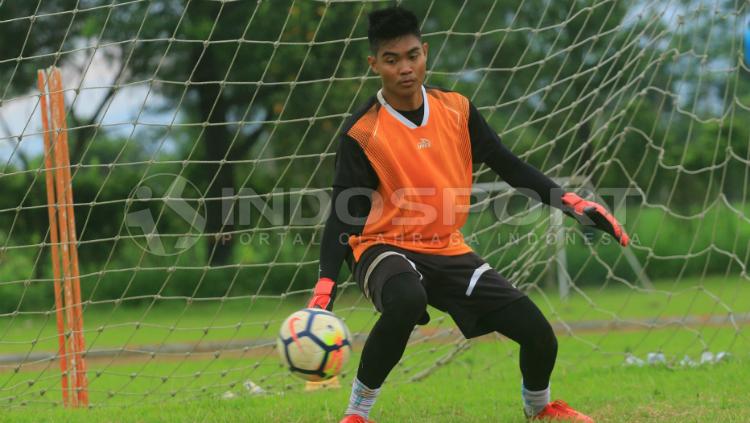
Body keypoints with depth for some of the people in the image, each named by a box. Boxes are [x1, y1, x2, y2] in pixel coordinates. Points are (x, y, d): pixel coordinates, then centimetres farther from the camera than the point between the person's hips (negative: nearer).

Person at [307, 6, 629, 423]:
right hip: (386, 248, -5)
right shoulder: (362, 133, -13)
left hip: (449, 251, 5)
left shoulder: (456, 109, 0)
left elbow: (508, 165, 6)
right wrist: (325, 288, -25)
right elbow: (344, 215, -14)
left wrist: (572, 202, -4)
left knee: (539, 335, -5)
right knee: (408, 300, -42)